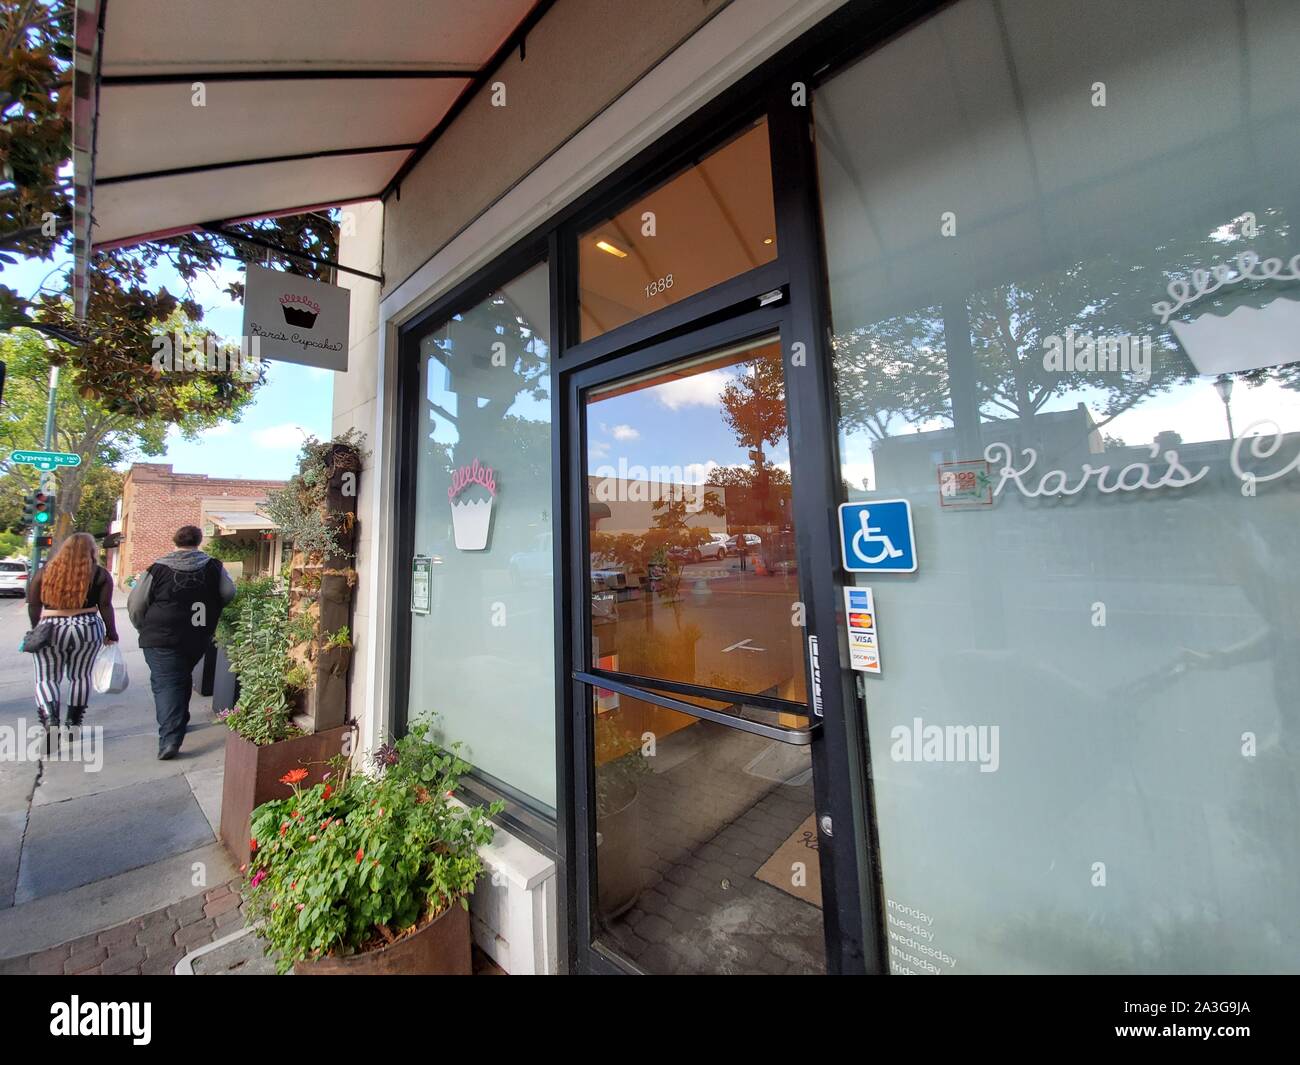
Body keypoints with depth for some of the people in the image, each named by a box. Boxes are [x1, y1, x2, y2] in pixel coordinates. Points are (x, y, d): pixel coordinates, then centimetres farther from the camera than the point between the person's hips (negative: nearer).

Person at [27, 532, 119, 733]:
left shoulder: (46, 571, 2)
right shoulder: (100, 574, -4)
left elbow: (33, 605, 4)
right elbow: (105, 607, -4)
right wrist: (111, 633, 5)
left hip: (51, 631, 1)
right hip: (87, 630, -1)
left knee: (46, 679, 11)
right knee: (80, 677, 14)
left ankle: (50, 720, -9)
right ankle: (73, 724, 19)